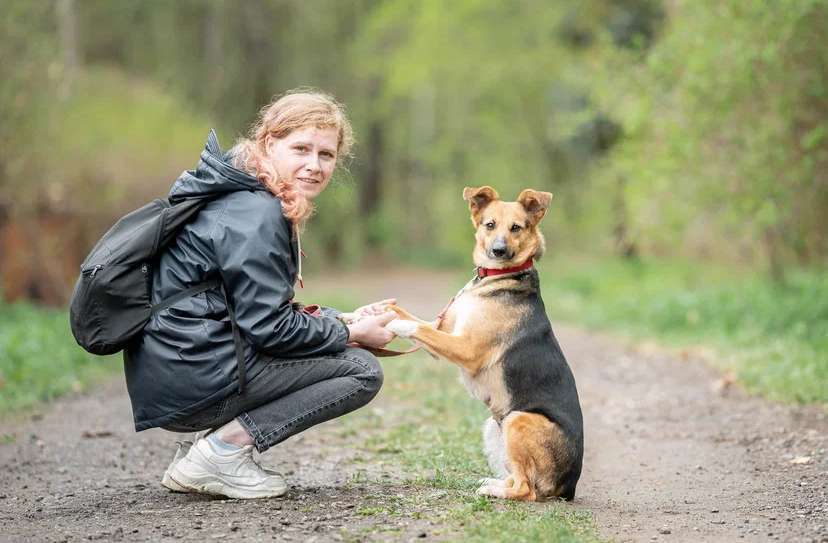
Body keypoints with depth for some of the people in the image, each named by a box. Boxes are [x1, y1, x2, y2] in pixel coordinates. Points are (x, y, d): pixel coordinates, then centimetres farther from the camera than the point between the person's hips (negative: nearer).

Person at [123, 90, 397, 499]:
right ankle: (224, 449, -9)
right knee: (363, 371, -5)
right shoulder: (255, 216, -15)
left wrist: (344, 320, 11)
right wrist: (351, 333, -4)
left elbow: (262, 309, 21)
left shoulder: (244, 199, 17)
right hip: (193, 379, -10)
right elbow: (269, 327, -17)